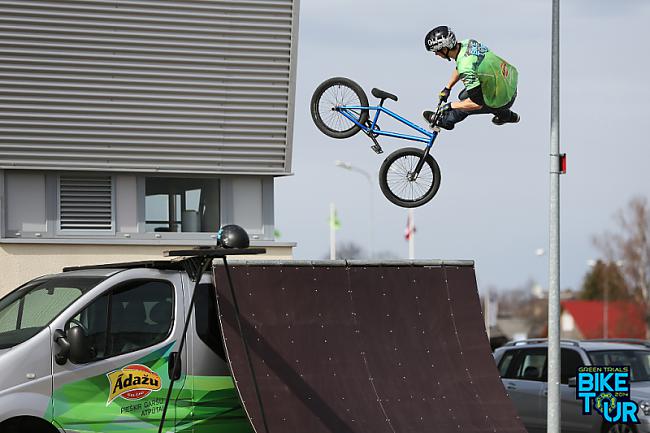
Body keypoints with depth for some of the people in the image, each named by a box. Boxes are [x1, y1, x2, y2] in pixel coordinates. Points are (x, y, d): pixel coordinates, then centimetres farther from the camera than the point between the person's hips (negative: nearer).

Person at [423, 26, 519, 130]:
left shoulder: (466, 69, -33)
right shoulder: (468, 43, -7)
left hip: (503, 101, -8)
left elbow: (477, 103, -30)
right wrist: (447, 88, 17)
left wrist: (450, 106, -19)